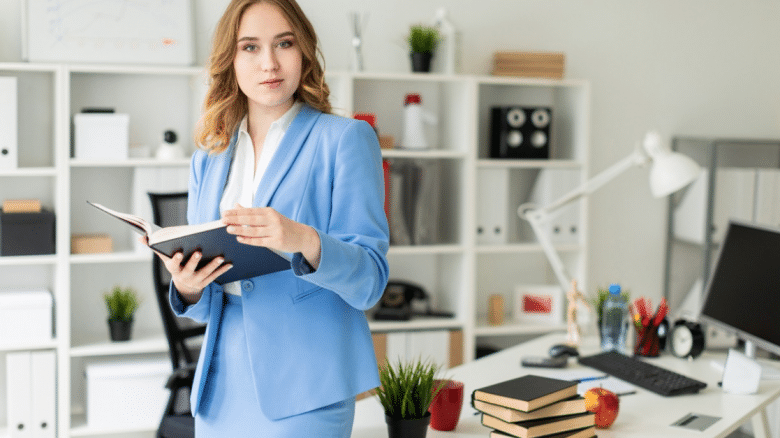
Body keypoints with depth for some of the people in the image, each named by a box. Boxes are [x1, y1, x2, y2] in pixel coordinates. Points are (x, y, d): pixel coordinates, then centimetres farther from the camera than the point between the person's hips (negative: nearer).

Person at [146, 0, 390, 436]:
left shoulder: (345, 138, -5)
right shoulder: (209, 158, 10)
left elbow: (370, 280, -11)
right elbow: (206, 305, 12)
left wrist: (304, 241, -30)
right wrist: (188, 288, -10)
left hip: (303, 389, -4)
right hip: (222, 384, 5)